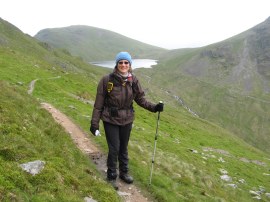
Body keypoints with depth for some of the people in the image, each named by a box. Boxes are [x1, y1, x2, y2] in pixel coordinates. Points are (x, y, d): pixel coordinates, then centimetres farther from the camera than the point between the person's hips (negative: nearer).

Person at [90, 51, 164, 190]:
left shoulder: (134, 81, -5)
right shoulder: (107, 80, -15)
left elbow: (141, 99, 2)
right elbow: (99, 103, -10)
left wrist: (154, 107, -14)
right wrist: (94, 123, -9)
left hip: (127, 120, 3)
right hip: (110, 120, -3)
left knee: (123, 147, 17)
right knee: (114, 148, 1)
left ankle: (124, 172, 39)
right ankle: (111, 176, 23)